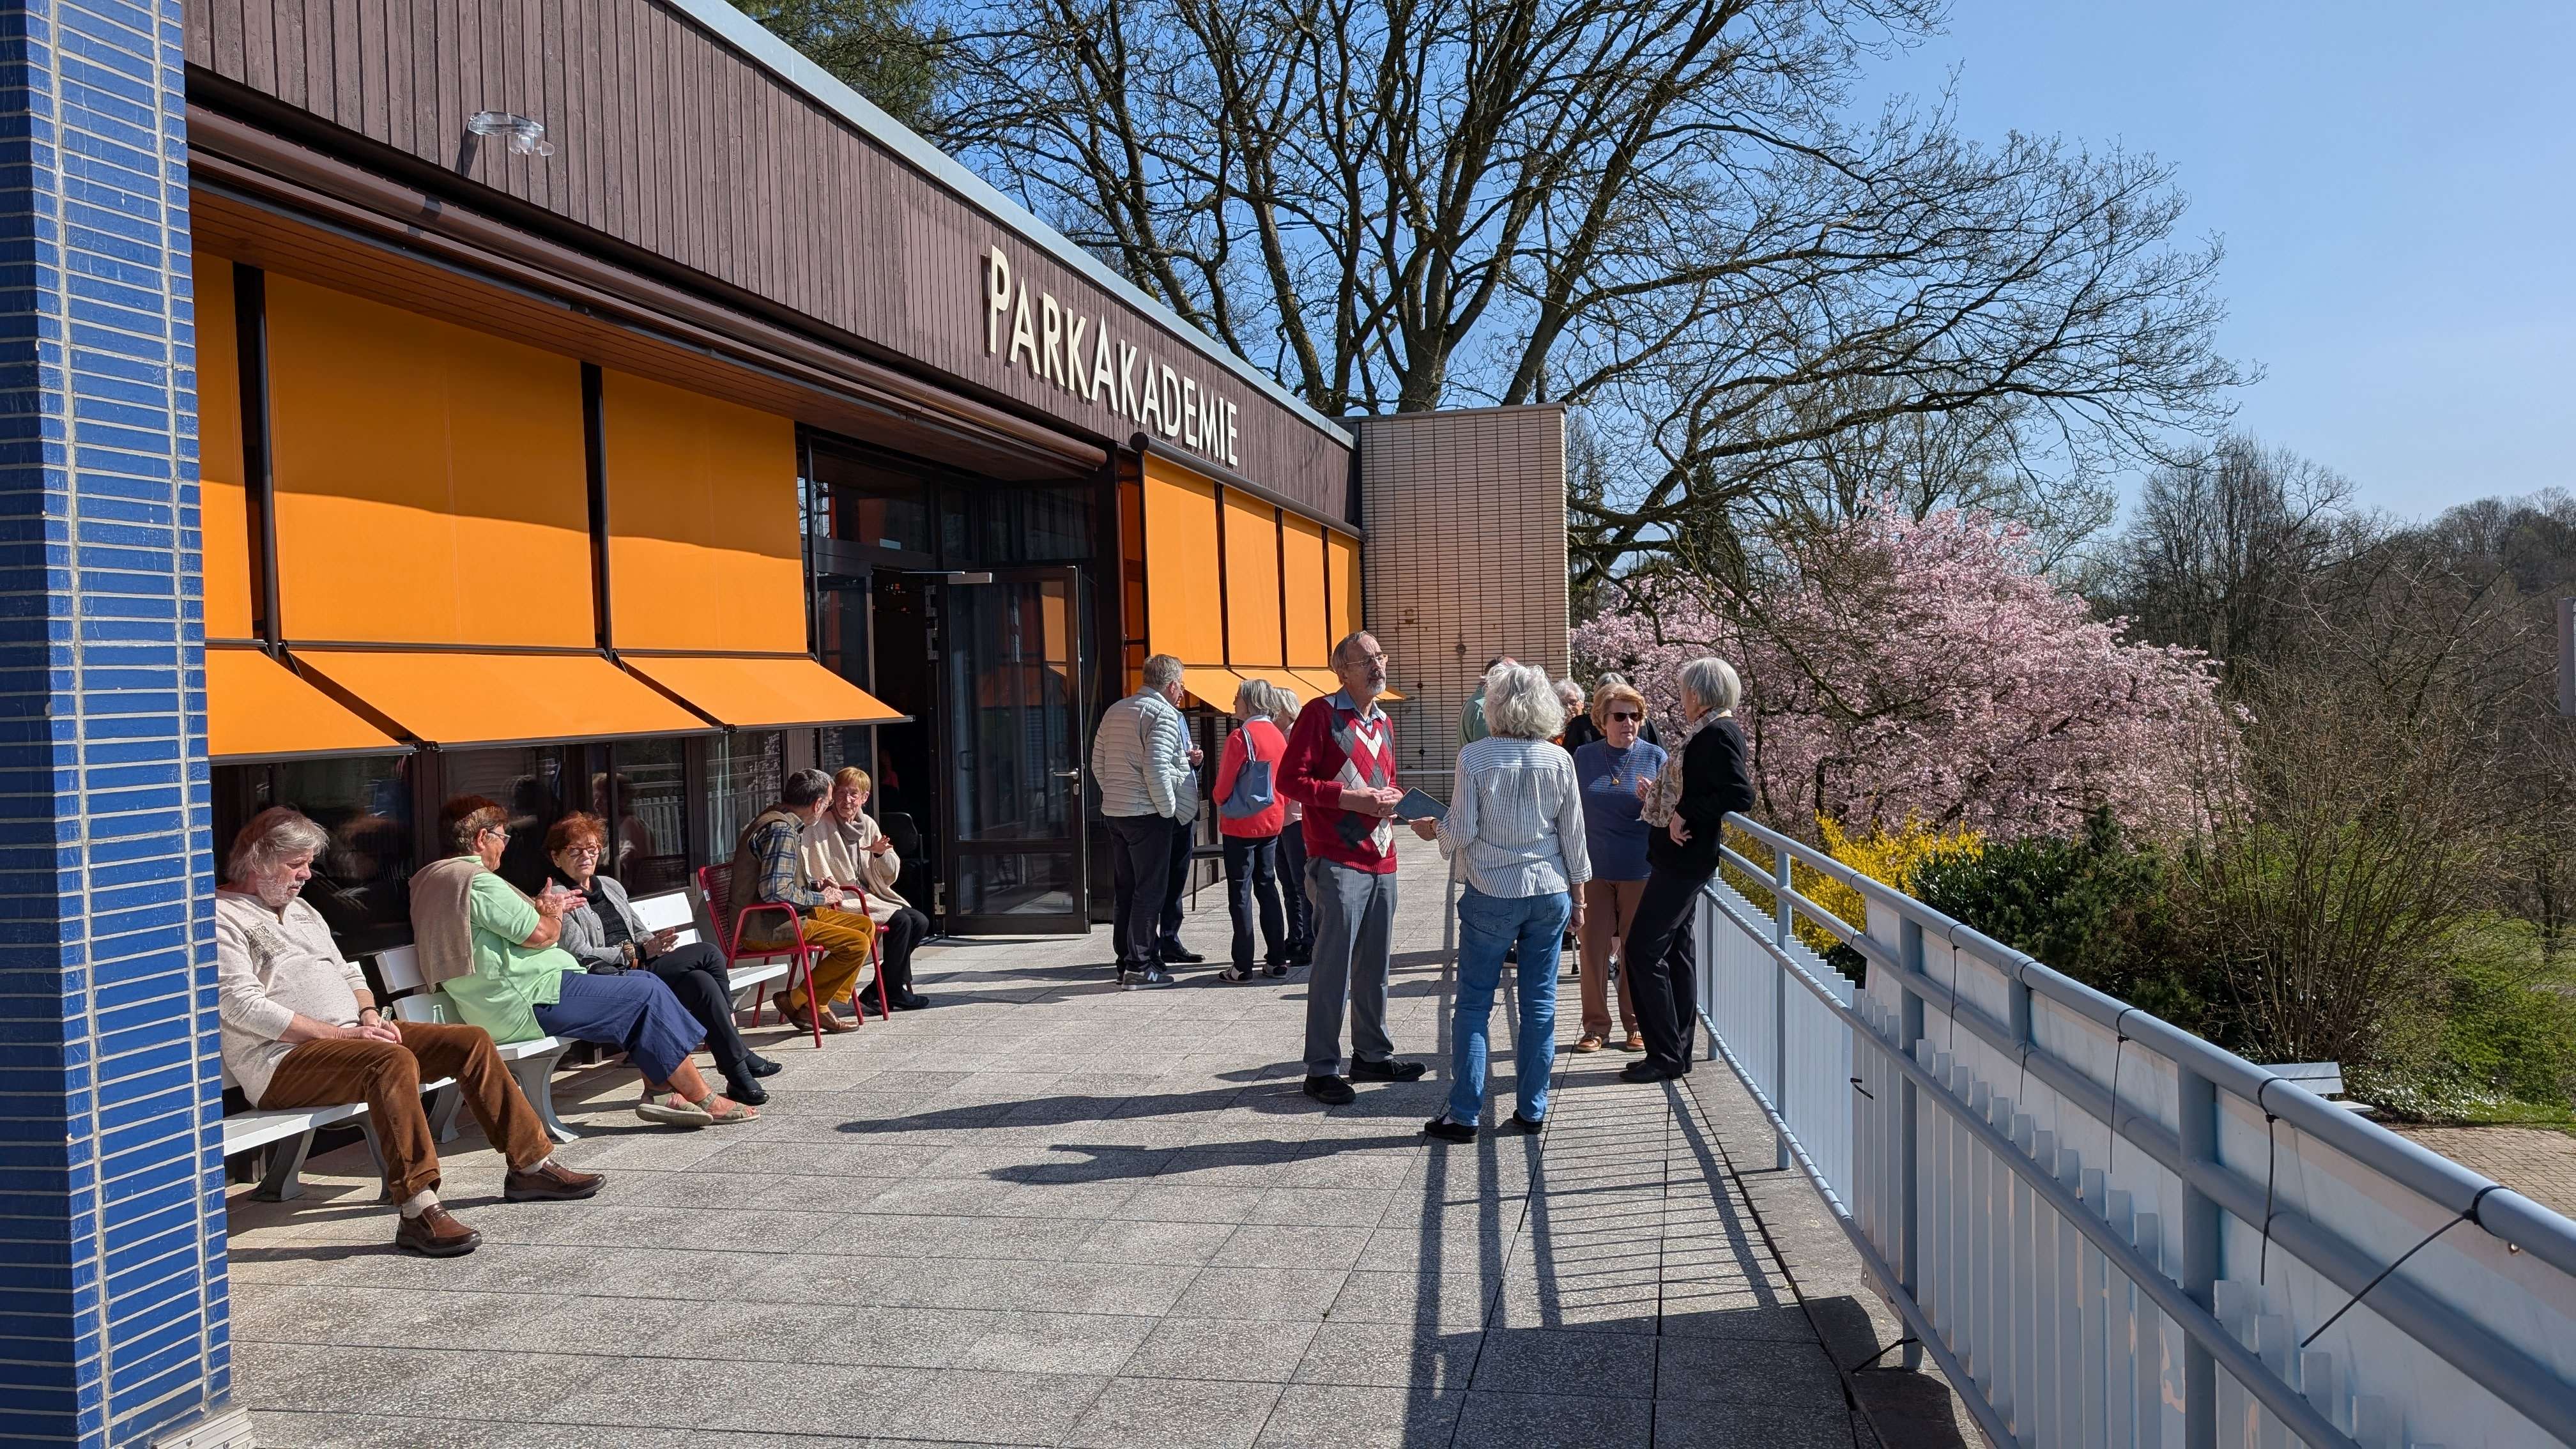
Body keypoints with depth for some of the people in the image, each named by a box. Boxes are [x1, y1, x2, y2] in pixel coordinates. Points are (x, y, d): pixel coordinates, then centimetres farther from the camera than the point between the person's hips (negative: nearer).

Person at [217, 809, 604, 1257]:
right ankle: (417, 1212, -39)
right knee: (395, 1061, -36)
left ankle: (530, 1166, 3)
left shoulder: (301, 909, 23)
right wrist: (343, 1034, -19)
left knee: (472, 1041, -4)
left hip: (348, 1036, 9)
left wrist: (369, 1015, 3)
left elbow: (346, 973, 27)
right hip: (282, 1060, -9)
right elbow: (243, 1006, -16)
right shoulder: (222, 917, -5)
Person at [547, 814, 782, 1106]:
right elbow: (581, 954, -11)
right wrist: (641, 951, -16)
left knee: (700, 980, -24)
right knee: (708, 954, -23)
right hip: (607, 978, -7)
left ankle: (737, 1073, -21)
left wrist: (654, 943, -1)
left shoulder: (611, 886, 24)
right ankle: (739, 1058, -18)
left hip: (638, 966, 7)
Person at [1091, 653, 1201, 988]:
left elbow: (1098, 765, 16)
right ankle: (1140, 966, -2)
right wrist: (1167, 809, -11)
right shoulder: (1163, 714, -10)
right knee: (1150, 891, -2)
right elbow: (1157, 768, -20)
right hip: (1148, 814, -8)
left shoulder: (1115, 711, 15)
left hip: (1115, 812, 8)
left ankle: (1126, 963, 17)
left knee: (1126, 891, 13)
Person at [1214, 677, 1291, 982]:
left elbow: (1224, 785, -12)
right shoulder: (1279, 736, 5)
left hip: (1240, 824, -6)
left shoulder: (1241, 736, -16)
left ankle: (1243, 965, 0)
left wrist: (1220, 801, 8)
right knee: (1267, 887, 14)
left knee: (1240, 893, 0)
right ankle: (1277, 960, 14)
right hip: (1272, 822, 6)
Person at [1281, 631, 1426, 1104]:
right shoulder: (1321, 713, -6)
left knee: (1375, 965, 14)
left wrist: (1393, 798, 5)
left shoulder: (1384, 723, 17)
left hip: (1381, 860, 8)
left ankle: (1372, 1054, 26)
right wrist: (1350, 799, -19)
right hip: (1338, 862, -7)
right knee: (1333, 966, -5)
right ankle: (1322, 1069, 1)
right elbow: (1290, 779, -12)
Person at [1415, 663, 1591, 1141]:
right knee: (1540, 1003, 9)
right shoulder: (1559, 761, -1)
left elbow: (1461, 832, -9)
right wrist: (1578, 897, 13)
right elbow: (1573, 835, 3)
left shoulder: (1474, 758, -10)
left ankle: (1463, 1114, 6)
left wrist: (1433, 829, 12)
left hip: (1491, 897, -3)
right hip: (1550, 894, 3)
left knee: (1474, 1004, 5)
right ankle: (1532, 1110, 14)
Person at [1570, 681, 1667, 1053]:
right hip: (1594, 869, 2)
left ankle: (1636, 1025, 17)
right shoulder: (1583, 757, 4)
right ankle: (1596, 1025, 14)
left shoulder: (1654, 756, 0)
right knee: (1594, 947, 4)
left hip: (1639, 870, -1)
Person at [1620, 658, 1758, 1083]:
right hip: (1680, 859, 11)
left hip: (1686, 860, -11)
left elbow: (1740, 794, -27)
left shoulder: (1720, 733, -16)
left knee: (1642, 951, -8)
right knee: (1673, 952, 14)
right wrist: (1655, 796, 11)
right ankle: (1678, 1051, 20)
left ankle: (1666, 1055, -3)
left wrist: (1686, 814, -23)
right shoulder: (1705, 733, 14)